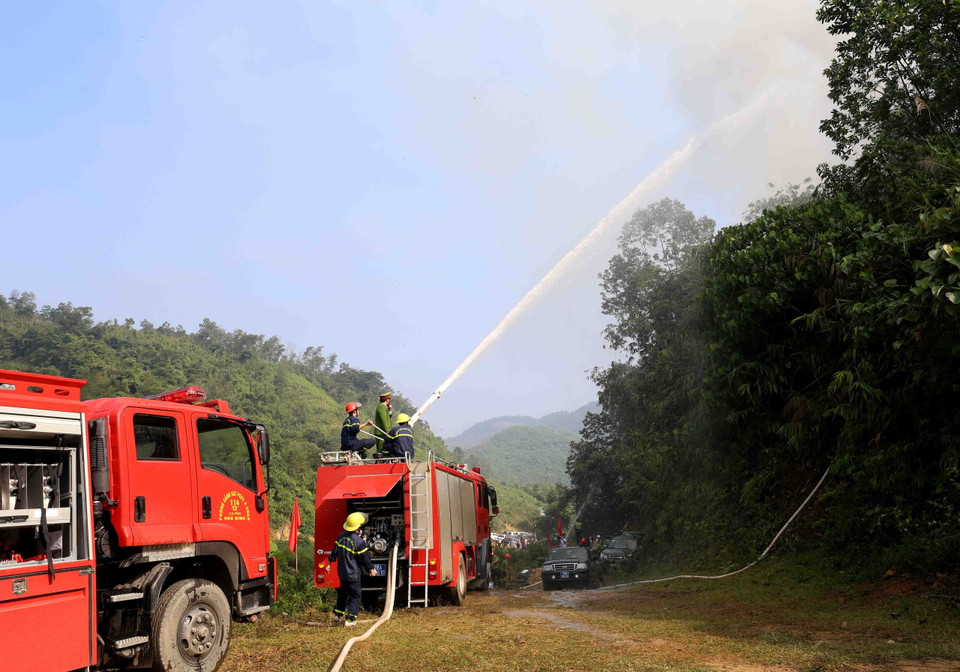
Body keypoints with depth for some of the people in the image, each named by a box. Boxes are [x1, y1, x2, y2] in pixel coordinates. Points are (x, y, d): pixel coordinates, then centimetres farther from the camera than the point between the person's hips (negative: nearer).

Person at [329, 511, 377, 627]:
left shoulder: (342, 535, -3)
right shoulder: (359, 542, -23)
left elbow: (335, 551, 8)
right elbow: (365, 558, -15)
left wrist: (331, 562, 22)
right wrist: (371, 569, 1)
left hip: (342, 572, 7)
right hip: (353, 574, -7)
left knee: (342, 593, 23)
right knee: (355, 596, 5)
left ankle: (337, 615, 31)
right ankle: (350, 619, 1)